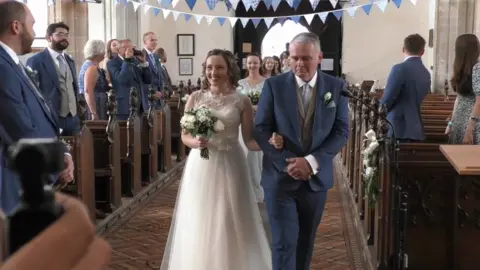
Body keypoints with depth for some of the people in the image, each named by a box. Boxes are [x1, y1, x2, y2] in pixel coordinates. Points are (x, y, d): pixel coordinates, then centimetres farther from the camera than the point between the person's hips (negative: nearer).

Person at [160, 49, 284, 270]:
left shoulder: (242, 101, -2)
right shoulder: (195, 98, 2)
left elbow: (250, 141, -3)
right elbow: (185, 136, 5)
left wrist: (270, 142, -22)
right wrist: (196, 142, -17)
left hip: (229, 167, -1)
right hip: (200, 168, 1)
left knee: (229, 225, 2)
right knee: (199, 226, 6)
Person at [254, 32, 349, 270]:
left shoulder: (336, 87, 0)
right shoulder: (273, 85, -4)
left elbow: (341, 131, -3)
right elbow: (261, 130, -5)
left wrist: (311, 161, -16)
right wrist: (287, 163, -16)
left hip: (316, 177, 2)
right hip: (280, 177, -2)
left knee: (305, 241, 16)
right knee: (284, 242, -3)